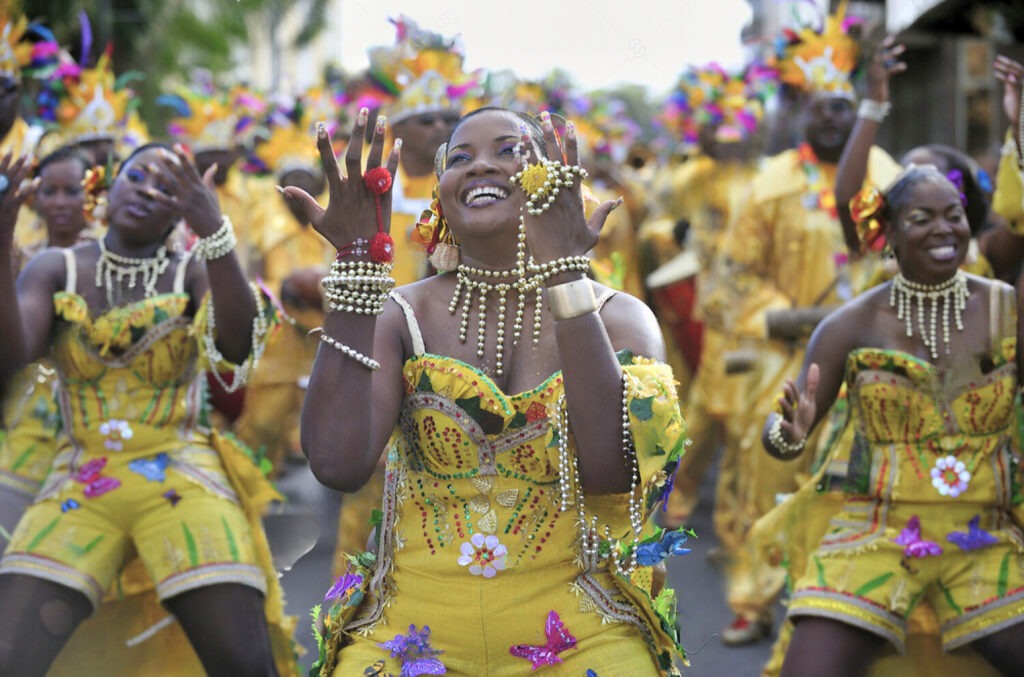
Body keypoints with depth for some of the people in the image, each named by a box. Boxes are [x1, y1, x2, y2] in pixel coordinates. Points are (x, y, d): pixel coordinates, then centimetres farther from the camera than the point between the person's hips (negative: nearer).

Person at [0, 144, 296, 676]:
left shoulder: (194, 274, 4)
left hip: (182, 485, -1)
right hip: (78, 490, 1)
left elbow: (240, 346, -17)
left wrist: (215, 233, -31)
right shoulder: (56, 269, 8)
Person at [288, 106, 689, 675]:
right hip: (411, 628, 0)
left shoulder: (619, 318, 1)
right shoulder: (401, 316, 3)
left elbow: (613, 470, -18)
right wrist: (357, 262, -14)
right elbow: (338, 463, -14)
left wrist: (562, 272, -19)